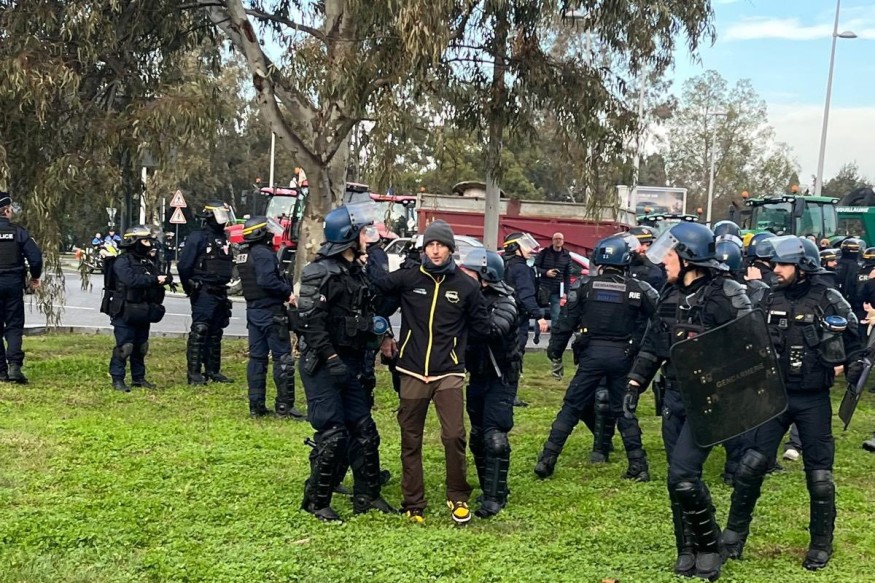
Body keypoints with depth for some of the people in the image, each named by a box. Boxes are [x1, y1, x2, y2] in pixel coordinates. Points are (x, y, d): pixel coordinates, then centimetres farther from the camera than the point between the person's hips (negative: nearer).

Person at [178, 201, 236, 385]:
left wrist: (223, 284, 14)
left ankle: (213, 371, 20)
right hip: (203, 293, -8)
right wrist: (191, 288, -5)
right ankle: (194, 373, -7)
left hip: (220, 293, 8)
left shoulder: (223, 239, 15)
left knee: (215, 333, 12)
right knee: (199, 332, -9)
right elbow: (184, 266, -13)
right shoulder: (197, 238, -10)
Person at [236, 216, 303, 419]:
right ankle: (284, 405, -3)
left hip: (253, 310, 9)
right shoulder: (263, 253, -16)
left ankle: (256, 405, 13)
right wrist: (288, 292, -16)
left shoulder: (243, 254, 14)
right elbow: (267, 280, -28)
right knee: (283, 357, -3)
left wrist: (285, 287, 7)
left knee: (257, 357, 11)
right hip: (271, 311, -9)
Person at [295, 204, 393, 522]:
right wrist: (331, 358, -23)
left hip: (349, 363, 9)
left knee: (364, 430, 10)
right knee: (332, 434, -6)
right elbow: (310, 321, -21)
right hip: (321, 364, -8)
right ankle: (316, 502, 9)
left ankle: (367, 496, 22)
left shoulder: (357, 272, 12)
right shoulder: (320, 272, -15)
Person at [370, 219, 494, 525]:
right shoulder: (407, 279, 0)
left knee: (454, 436, -11)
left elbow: (482, 326, 8)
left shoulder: (466, 286, 0)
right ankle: (413, 504, 20)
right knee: (410, 441, 7)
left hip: (449, 373, -1)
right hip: (412, 373, 1)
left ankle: (458, 498, 9)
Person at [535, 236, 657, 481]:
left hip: (592, 353, -1)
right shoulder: (638, 289, 1)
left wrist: (555, 350, 9)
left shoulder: (585, 286, -1)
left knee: (572, 406, 6)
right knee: (624, 410, 14)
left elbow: (567, 321, 1)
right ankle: (639, 466, 14)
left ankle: (547, 460, 3)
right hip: (622, 356, 1)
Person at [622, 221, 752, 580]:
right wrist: (635, 384, 11)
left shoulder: (725, 295, -14)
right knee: (679, 478, 10)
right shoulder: (671, 295, 8)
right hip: (674, 396, 7)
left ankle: (709, 547, 7)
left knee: (682, 475, -13)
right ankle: (687, 550, 23)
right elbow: (652, 343, 16)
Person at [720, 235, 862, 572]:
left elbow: (851, 345, 1)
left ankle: (821, 546, 22)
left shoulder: (828, 301, -7)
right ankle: (734, 534, 13)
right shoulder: (769, 301, 2)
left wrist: (857, 377, -10)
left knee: (819, 475, 5)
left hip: (814, 401, -2)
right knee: (752, 465, -2)